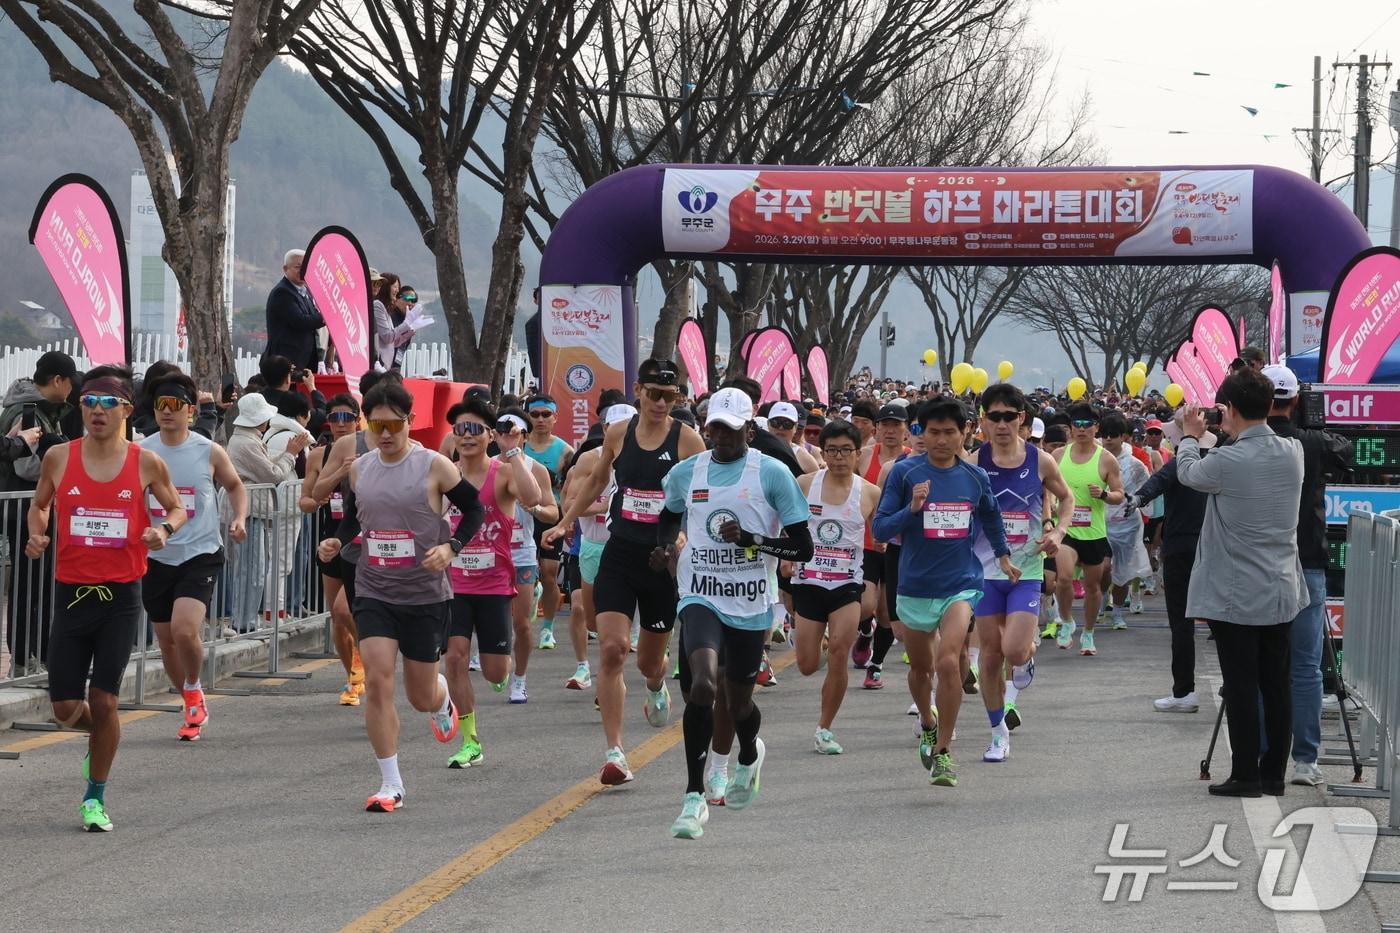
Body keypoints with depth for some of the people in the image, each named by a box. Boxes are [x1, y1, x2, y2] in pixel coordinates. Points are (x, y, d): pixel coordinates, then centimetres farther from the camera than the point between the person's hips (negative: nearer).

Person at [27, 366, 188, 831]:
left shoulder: (146, 463, -1)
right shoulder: (59, 457, 1)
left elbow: (176, 508, 12)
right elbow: (39, 504, 16)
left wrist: (165, 528, -9)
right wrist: (37, 533, -4)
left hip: (121, 595, -1)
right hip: (72, 592, 2)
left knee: (103, 700, -4)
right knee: (65, 708, 1)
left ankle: (95, 797, 12)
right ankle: (99, 737, 37)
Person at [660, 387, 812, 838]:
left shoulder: (771, 474, -5)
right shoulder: (686, 473, 5)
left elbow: (802, 548, -5)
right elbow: (670, 515, 28)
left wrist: (750, 540, -19)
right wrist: (665, 546, 6)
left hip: (750, 604, -1)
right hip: (700, 598, 1)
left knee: (739, 700, 11)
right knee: (701, 685, -23)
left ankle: (750, 756, 49)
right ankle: (695, 797, -17)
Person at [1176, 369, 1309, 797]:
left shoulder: (1228, 462, -19)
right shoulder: (1292, 452, -2)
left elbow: (1188, 472, 3)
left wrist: (1191, 436, 21)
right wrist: (1232, 434, 23)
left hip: (1236, 597, -6)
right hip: (1281, 593, 6)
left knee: (1241, 686, 0)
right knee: (1276, 685, 9)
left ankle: (1245, 775, 3)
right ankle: (1273, 773, 15)